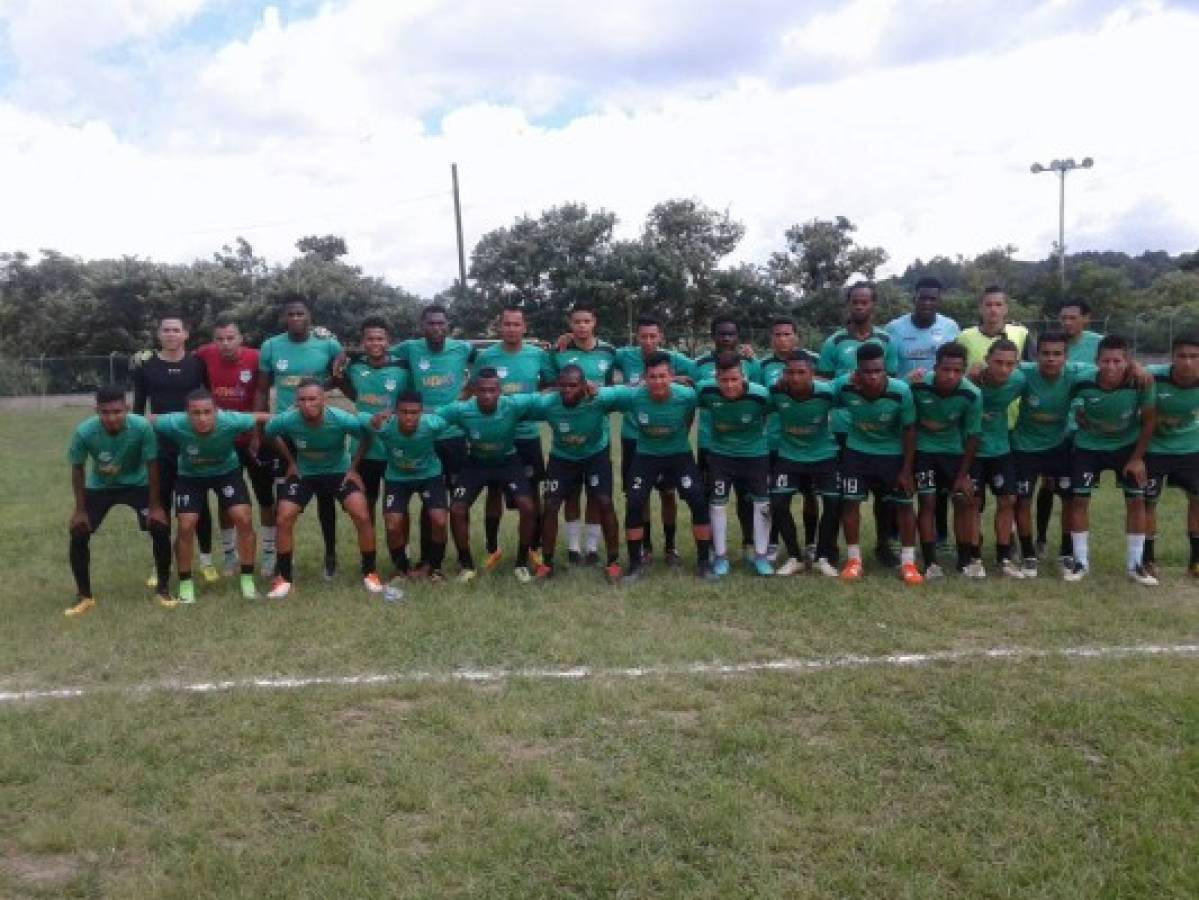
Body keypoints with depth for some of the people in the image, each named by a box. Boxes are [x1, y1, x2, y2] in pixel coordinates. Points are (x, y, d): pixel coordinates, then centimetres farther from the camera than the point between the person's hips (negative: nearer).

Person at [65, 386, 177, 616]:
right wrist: (80, 509, -9)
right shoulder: (84, 432, -29)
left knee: (160, 528, -16)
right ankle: (84, 595, 11)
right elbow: (77, 470, -12)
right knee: (78, 534, -10)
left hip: (137, 484, -1)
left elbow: (152, 465, -19)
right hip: (99, 486, 1)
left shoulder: (142, 427, -32)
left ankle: (163, 589, 3)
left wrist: (155, 506, -15)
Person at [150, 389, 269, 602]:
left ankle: (247, 579, 4)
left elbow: (263, 418, -21)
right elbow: (146, 421, -17)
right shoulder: (175, 424, -36)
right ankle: (185, 583, 12)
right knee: (186, 526, -9)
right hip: (190, 475, 0)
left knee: (244, 519, -12)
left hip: (227, 471, 0)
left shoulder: (230, 421, -37)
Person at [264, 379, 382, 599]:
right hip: (304, 472, 2)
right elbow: (270, 433, -1)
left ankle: (370, 572, 2)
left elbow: (367, 438, -10)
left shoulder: (341, 419, -31)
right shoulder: (287, 420, -26)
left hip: (339, 471, -2)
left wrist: (353, 468, -8)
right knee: (284, 519, -10)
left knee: (362, 516, -17)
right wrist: (291, 462, 1)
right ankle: (283, 577, 8)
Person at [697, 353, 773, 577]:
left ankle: (761, 556, 20)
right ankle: (720, 556, 16)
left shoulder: (760, 395, -27)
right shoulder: (706, 391, -23)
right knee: (717, 503, 1)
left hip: (755, 454, -1)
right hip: (720, 454, 1)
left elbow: (771, 415, -6)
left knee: (762, 503, 4)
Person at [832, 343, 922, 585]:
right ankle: (854, 560, 12)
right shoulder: (844, 386, -25)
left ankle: (908, 562, 12)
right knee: (850, 501, -2)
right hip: (857, 451, 1)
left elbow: (909, 430, -13)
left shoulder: (901, 392, -26)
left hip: (892, 453, -1)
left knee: (903, 503, 0)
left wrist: (906, 469, -11)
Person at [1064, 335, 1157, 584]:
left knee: (1136, 500, 0)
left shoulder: (1142, 383, -25)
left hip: (1128, 446, 1)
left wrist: (1137, 458, -8)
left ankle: (1135, 564, 13)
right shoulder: (1083, 385, -27)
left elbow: (1149, 421, -11)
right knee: (1079, 499, -3)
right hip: (1088, 446, 0)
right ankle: (1081, 561, 9)